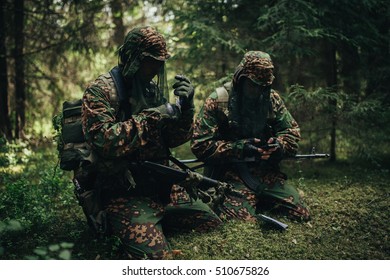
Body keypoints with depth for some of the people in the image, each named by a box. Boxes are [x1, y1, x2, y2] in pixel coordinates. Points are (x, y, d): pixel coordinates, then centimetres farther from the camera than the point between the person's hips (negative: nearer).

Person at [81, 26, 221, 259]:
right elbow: (104, 141, -24)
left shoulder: (154, 90, 11)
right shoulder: (100, 91, -9)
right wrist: (151, 117, -20)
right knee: (156, 255, -24)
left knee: (216, 228, 4)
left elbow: (175, 140, 11)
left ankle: (159, 222, 20)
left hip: (164, 187, 7)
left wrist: (186, 107, -8)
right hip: (124, 195, -7)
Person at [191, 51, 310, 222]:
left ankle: (259, 203, 18)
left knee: (301, 214, -5)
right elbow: (200, 145, -12)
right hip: (230, 174, -5)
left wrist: (279, 145, -9)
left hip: (266, 173, 5)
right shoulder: (217, 101, -8)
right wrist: (238, 148, -18)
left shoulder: (272, 99, 8)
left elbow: (292, 133, 14)